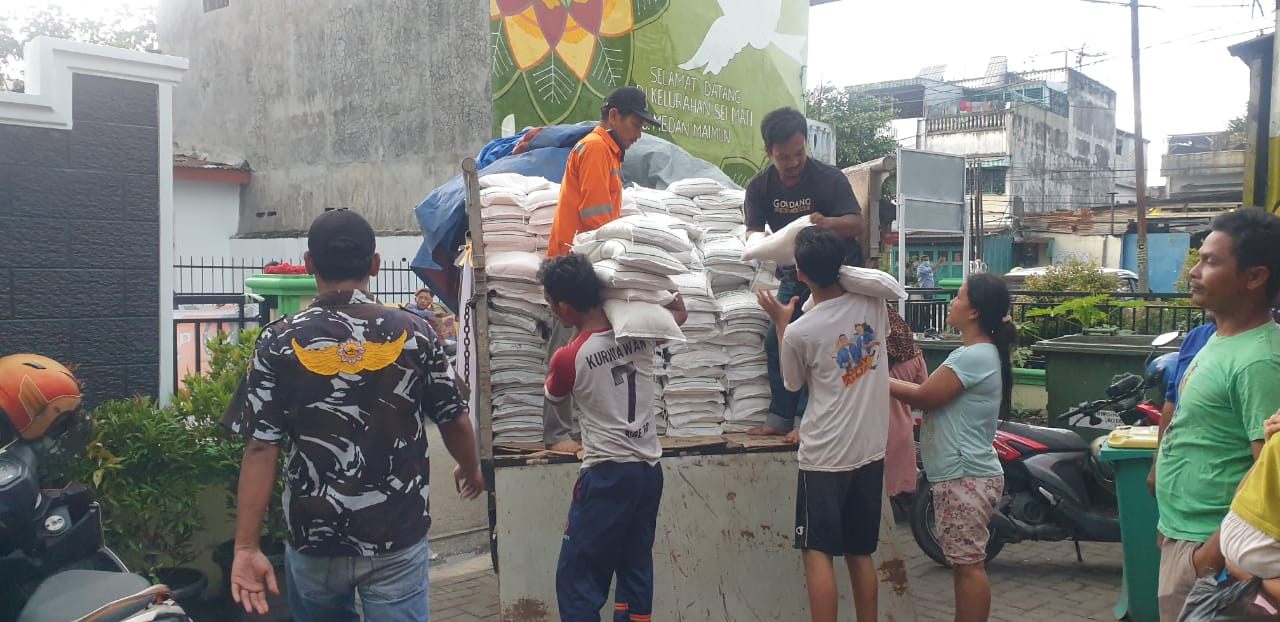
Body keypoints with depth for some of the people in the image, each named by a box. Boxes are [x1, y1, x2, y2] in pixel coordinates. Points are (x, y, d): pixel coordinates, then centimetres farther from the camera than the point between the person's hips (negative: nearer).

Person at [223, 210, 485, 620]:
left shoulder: (279, 341, -7)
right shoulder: (413, 333, -6)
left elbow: (261, 449, -10)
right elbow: (454, 421, 4)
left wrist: (247, 547, -7)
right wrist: (471, 470, 24)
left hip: (314, 540, 1)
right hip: (398, 540, 0)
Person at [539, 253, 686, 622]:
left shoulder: (568, 358, -14)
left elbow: (557, 401, 10)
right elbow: (679, 312, 23)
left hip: (607, 475, -6)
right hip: (649, 470, 6)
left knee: (577, 580, 2)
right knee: (636, 573, 15)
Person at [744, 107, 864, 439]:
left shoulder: (829, 178, -18)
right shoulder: (759, 187, -6)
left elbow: (857, 224, -23)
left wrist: (826, 222, -45)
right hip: (793, 275, 5)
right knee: (777, 340, 3)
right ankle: (780, 417, 13)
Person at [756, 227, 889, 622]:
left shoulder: (799, 332, -15)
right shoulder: (873, 304, -3)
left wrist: (781, 323, 12)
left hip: (824, 457, -5)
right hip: (870, 452, 5)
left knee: (818, 553, 2)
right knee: (860, 554, 15)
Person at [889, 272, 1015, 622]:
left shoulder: (974, 357, -18)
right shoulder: (979, 353, 15)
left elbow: (924, 397, -14)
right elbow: (934, 395, 15)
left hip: (965, 478, -10)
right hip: (962, 475, 10)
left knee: (969, 564, -5)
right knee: (964, 562, 15)